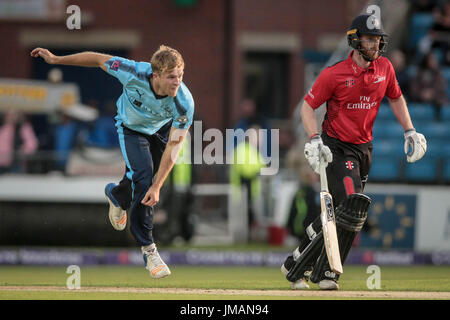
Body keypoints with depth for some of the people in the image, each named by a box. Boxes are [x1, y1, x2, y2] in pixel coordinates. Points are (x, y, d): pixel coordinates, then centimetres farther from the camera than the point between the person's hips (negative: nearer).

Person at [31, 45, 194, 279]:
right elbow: (99, 59, -22)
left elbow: (173, 146, -32)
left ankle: (117, 194, 48)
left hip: (162, 128, 2)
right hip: (131, 126, -2)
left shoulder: (184, 103, -37)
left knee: (146, 185, 10)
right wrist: (55, 59, -14)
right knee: (143, 176, -19)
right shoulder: (134, 73, -40)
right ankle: (147, 249, -11)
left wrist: (157, 186, -36)